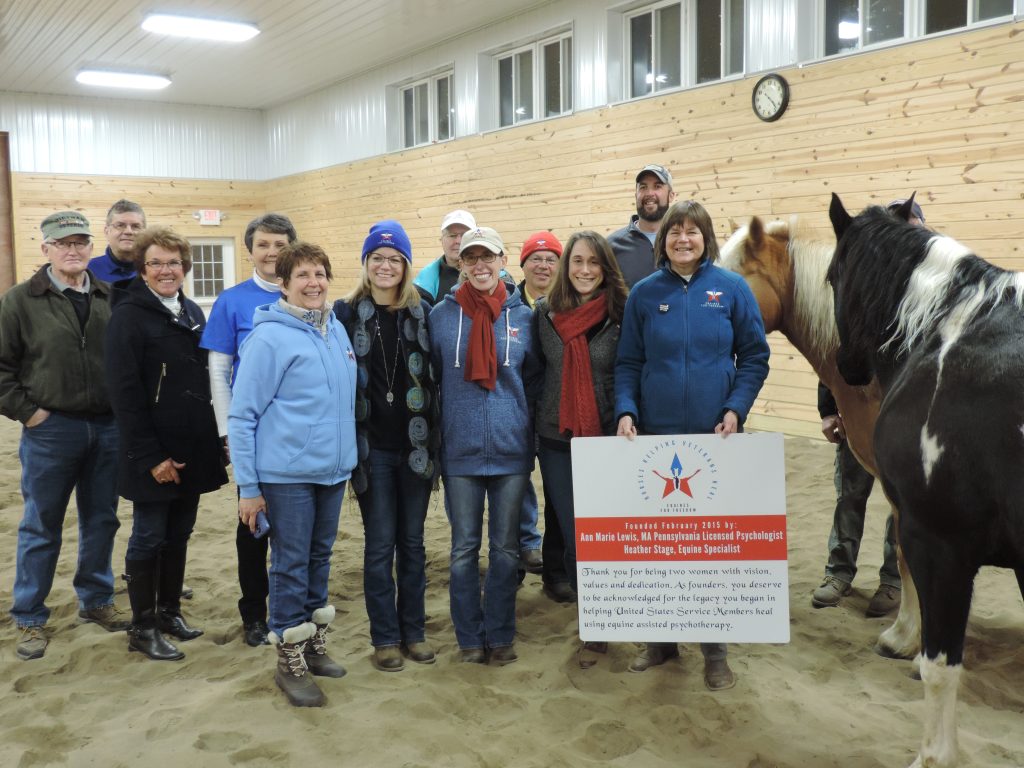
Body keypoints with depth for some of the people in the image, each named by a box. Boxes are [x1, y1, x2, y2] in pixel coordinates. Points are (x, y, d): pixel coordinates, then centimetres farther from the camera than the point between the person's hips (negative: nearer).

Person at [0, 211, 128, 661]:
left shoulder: (111, 298, 4)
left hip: (107, 428, 3)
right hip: (50, 430, -3)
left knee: (101, 520, 14)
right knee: (41, 527, 7)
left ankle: (96, 601, 30)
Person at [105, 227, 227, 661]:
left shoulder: (192, 313, 11)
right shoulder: (129, 315, -10)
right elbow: (124, 392, -16)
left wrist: (211, 439, 10)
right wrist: (150, 456, -19)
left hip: (193, 449, 6)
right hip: (154, 453, -6)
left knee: (179, 533, 15)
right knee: (149, 537, 4)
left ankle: (169, 611, 29)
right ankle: (143, 627, 16)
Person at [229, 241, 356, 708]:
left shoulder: (337, 330, 7)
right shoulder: (269, 337, -12)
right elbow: (242, 415, -10)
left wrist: (347, 453, 14)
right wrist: (247, 486, -11)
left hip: (334, 468, 6)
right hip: (287, 472, -6)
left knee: (320, 558, 17)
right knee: (291, 565, 3)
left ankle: (314, 644, 32)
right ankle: (290, 661, 17)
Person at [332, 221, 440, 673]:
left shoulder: (422, 313, 6)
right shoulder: (346, 314, -1)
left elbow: (436, 378, 7)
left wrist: (435, 438, 1)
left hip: (416, 445, 2)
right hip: (372, 447, -2)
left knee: (412, 542, 11)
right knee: (380, 545, 4)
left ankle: (414, 631, 23)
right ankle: (385, 637, 17)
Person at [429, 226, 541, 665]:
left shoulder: (521, 315, 3)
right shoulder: (442, 315, 0)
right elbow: (431, 378, 8)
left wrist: (516, 417, 7)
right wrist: (454, 416, 6)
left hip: (511, 448, 1)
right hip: (460, 450, -1)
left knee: (505, 547, 9)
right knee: (465, 549, 7)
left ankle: (501, 635, 22)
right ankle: (470, 637, 21)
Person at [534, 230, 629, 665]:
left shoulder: (622, 314, -4)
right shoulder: (545, 313, 4)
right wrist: (535, 424, 11)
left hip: (607, 440, -2)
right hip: (556, 442, 2)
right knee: (574, 539, 6)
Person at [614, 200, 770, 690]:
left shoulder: (731, 289, -1)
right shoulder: (644, 294, 2)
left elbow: (754, 357, 1)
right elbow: (628, 363, 5)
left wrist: (735, 410, -11)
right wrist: (625, 412, -9)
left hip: (714, 433, -1)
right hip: (656, 433, 1)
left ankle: (714, 651, 19)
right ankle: (661, 639, 26)